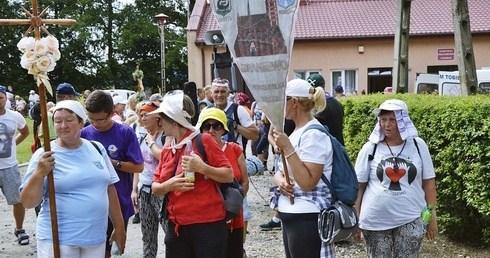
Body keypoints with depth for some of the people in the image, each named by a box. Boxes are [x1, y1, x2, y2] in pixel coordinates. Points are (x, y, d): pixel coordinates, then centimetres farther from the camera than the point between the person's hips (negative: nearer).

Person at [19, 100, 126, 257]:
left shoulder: (97, 149, 4)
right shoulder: (44, 156, -7)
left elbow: (109, 189, 11)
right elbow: (28, 202, -9)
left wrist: (119, 227, 13)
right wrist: (39, 174, -25)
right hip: (57, 240, -3)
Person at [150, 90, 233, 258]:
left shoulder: (203, 140, -6)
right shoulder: (167, 150, 12)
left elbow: (229, 176, -7)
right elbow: (155, 188, 12)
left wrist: (202, 168, -22)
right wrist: (168, 185, -10)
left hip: (207, 225, -6)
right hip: (176, 227, 6)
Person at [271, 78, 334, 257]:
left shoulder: (313, 134, -16)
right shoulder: (297, 132, 12)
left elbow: (308, 183, -23)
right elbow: (280, 172, 14)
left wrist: (288, 148, -24)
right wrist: (280, 181, -8)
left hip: (306, 218, -9)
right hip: (291, 215, 9)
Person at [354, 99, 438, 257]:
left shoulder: (418, 145, 1)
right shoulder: (370, 148, -2)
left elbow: (428, 182, 6)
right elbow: (359, 186, 2)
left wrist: (432, 216, 4)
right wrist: (355, 220, 1)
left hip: (411, 219, 0)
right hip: (375, 220, 0)